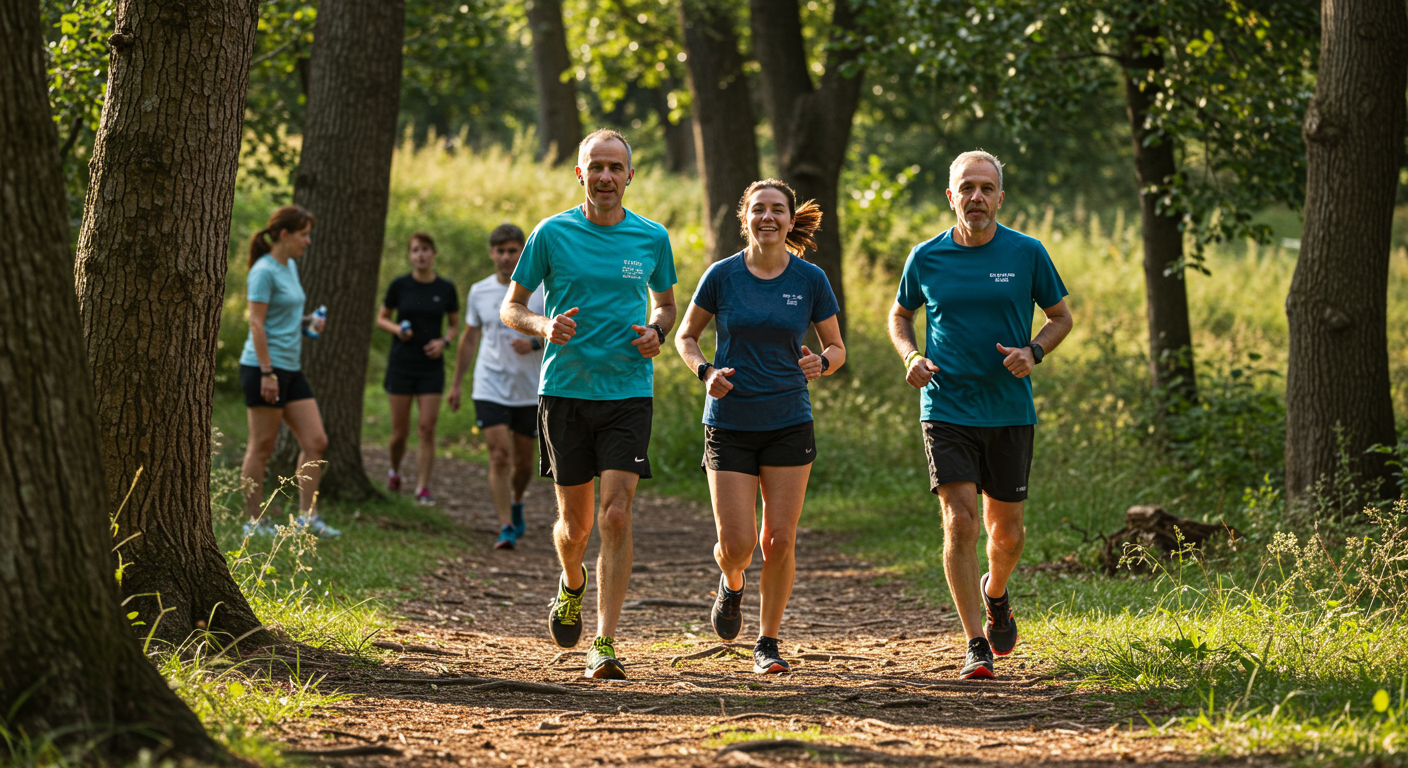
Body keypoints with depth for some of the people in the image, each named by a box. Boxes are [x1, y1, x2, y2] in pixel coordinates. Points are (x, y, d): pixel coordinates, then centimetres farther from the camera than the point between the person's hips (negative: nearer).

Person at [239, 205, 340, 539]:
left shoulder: (290, 267, 14)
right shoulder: (265, 271, -12)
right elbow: (257, 323, -17)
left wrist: (308, 322, 7)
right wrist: (267, 372, -21)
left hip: (290, 370, 9)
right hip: (264, 368, -9)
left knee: (315, 442, 4)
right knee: (262, 447, -2)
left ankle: (306, 516, 9)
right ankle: (255, 522, 5)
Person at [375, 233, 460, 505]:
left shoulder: (446, 289, 1)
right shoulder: (400, 285, -2)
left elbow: (455, 324, 13)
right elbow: (381, 318, 8)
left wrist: (444, 341, -7)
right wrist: (396, 328, -12)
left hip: (431, 367, 0)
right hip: (401, 365, 0)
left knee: (427, 429, -8)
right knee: (400, 431, 4)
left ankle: (423, 488, -4)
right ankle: (395, 471, 33)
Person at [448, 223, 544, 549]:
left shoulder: (541, 290, -4)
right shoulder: (479, 292, 4)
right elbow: (470, 339, 16)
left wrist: (534, 344, -21)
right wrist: (456, 383, 18)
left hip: (531, 391, 0)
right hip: (490, 387, 0)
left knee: (523, 461, 11)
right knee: (499, 456, -13)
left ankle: (516, 503, 42)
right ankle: (506, 527, -11)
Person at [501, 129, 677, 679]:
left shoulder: (652, 238, 4)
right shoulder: (552, 234, 0)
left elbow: (664, 303, 19)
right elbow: (511, 307, 7)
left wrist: (657, 331, -4)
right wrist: (544, 326, -15)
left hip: (628, 392, 0)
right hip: (564, 390, 0)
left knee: (616, 516, -13)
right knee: (575, 522, 8)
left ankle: (605, 644, -11)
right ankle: (572, 583, 43)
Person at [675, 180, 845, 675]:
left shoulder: (810, 280, -1)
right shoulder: (722, 276, -3)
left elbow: (837, 348, 8)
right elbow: (685, 336, 9)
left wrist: (821, 363, -15)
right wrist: (705, 371, -11)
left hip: (789, 424, 1)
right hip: (729, 425, -1)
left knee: (778, 541, -2)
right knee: (737, 544, -7)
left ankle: (768, 644, 13)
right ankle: (731, 585, 29)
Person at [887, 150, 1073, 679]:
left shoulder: (1027, 254, -2)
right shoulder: (926, 258, 0)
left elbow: (1061, 317, 9)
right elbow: (900, 315, 16)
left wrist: (1033, 352, -11)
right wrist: (911, 357, -4)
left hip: (1010, 412, 1)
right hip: (947, 411, -1)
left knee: (1006, 531, 9)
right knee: (960, 522, -13)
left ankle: (995, 594, 44)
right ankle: (977, 646, -7)